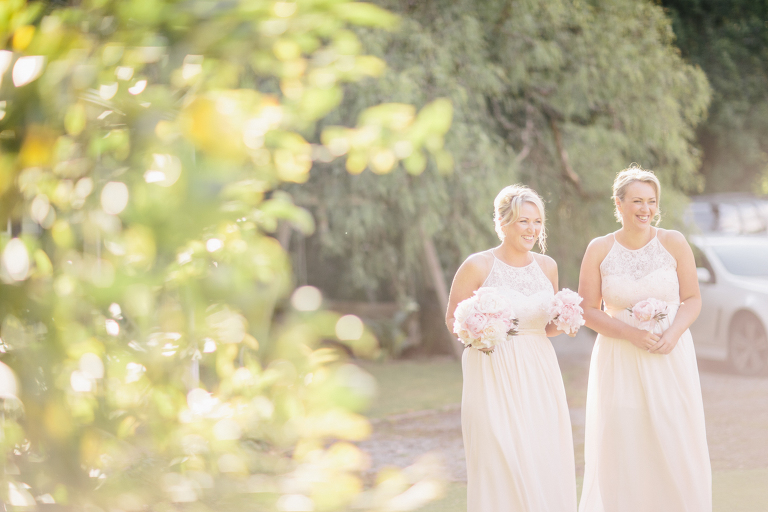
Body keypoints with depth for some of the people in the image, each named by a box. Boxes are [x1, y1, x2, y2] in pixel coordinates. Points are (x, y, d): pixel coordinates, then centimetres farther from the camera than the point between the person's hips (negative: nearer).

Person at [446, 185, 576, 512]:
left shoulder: (547, 266, 9)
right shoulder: (478, 266, -6)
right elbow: (452, 319, 2)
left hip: (539, 374, 5)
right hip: (494, 376, -5)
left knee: (546, 464, 2)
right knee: (502, 467, -7)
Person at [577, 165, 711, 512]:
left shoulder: (674, 243, -2)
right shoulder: (599, 250, -3)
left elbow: (692, 299, 3)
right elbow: (588, 310, 0)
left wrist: (673, 334, -15)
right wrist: (631, 334, -14)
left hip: (670, 360, 0)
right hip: (620, 363, 0)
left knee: (675, 449, 0)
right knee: (622, 452, 0)